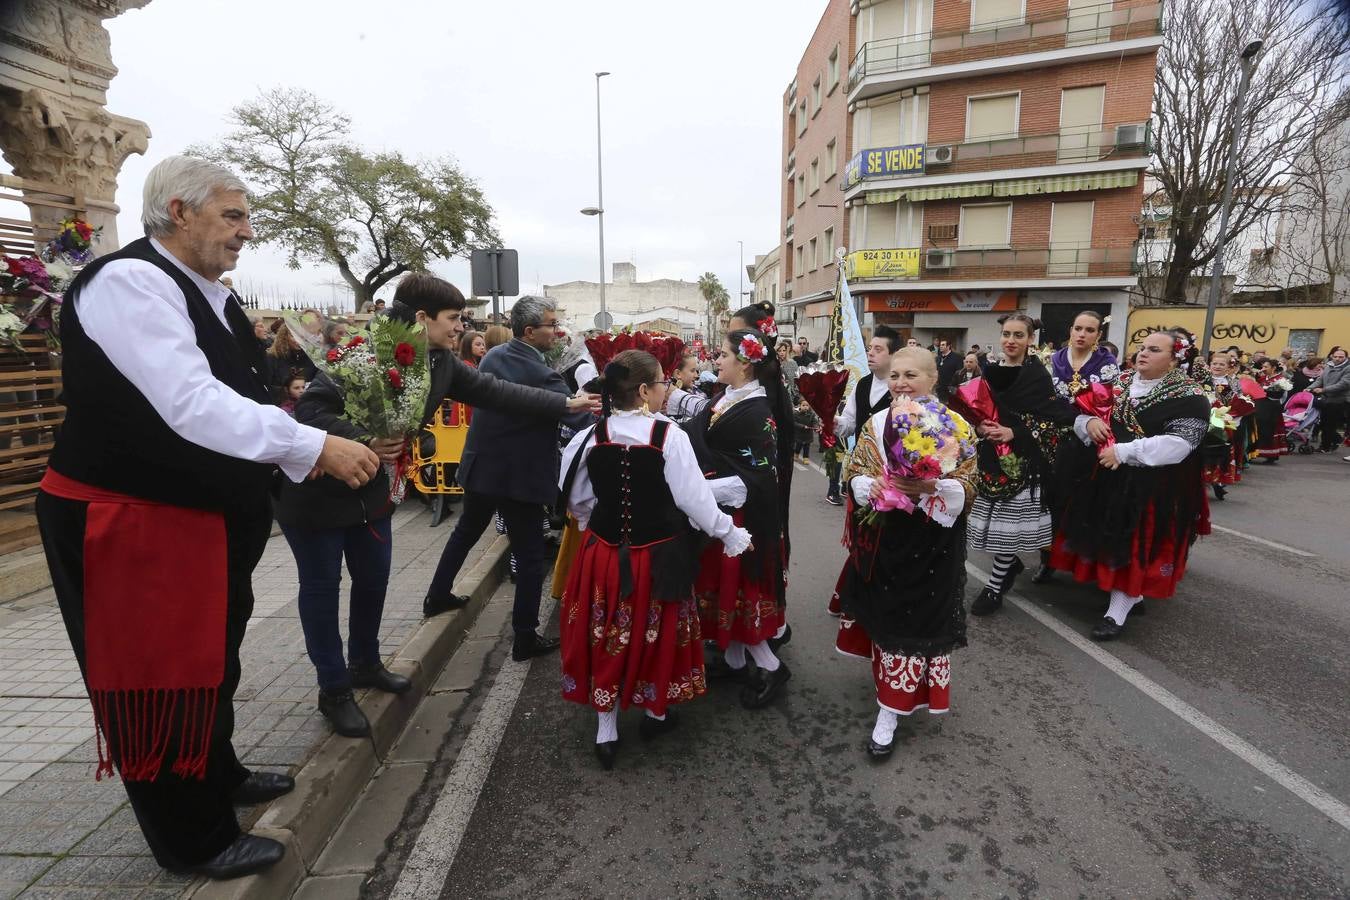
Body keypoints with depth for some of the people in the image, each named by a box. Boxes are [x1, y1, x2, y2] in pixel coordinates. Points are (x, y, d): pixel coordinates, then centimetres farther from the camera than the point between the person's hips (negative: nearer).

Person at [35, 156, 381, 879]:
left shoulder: (208, 295, 9)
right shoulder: (128, 281, -19)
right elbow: (190, 405, -30)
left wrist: (305, 461, 4)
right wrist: (318, 446, -30)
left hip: (205, 515, 9)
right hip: (126, 522, -9)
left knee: (209, 659, 23)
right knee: (155, 678, 7)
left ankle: (218, 779, 46)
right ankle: (193, 840, 26)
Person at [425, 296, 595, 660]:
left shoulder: (492, 356, 3)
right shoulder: (541, 376, -21)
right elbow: (580, 419, -20)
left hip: (481, 465, 8)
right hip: (519, 475, -8)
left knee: (466, 531, 28)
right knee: (530, 556, 4)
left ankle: (438, 595, 44)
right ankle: (525, 638, 12)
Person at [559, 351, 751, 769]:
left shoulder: (590, 437, -7)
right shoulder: (671, 437, -17)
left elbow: (576, 500, 4)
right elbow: (695, 498, -13)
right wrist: (731, 535, 1)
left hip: (604, 552, 3)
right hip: (658, 555, -3)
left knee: (608, 636, 15)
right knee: (656, 632, 18)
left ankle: (606, 731, 27)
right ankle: (656, 710, 39)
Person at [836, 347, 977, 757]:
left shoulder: (957, 427, -6)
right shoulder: (875, 424, 3)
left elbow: (967, 488, -9)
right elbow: (854, 476, 1)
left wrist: (930, 486, -28)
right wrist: (879, 486, -19)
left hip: (932, 543, -3)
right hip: (882, 540, 3)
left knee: (920, 619, 2)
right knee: (885, 613, 14)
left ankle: (891, 711, 14)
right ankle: (901, 690, 38)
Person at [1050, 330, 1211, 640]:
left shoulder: (1189, 397, -9)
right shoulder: (1120, 382, 9)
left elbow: (1178, 444, -21)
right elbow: (1081, 413, 11)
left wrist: (1124, 451, -25)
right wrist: (1088, 421, -13)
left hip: (1151, 488, -6)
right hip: (1103, 478, 6)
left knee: (1135, 547, -1)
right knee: (1106, 540, 14)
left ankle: (1117, 612, 7)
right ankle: (1131, 593, 35)